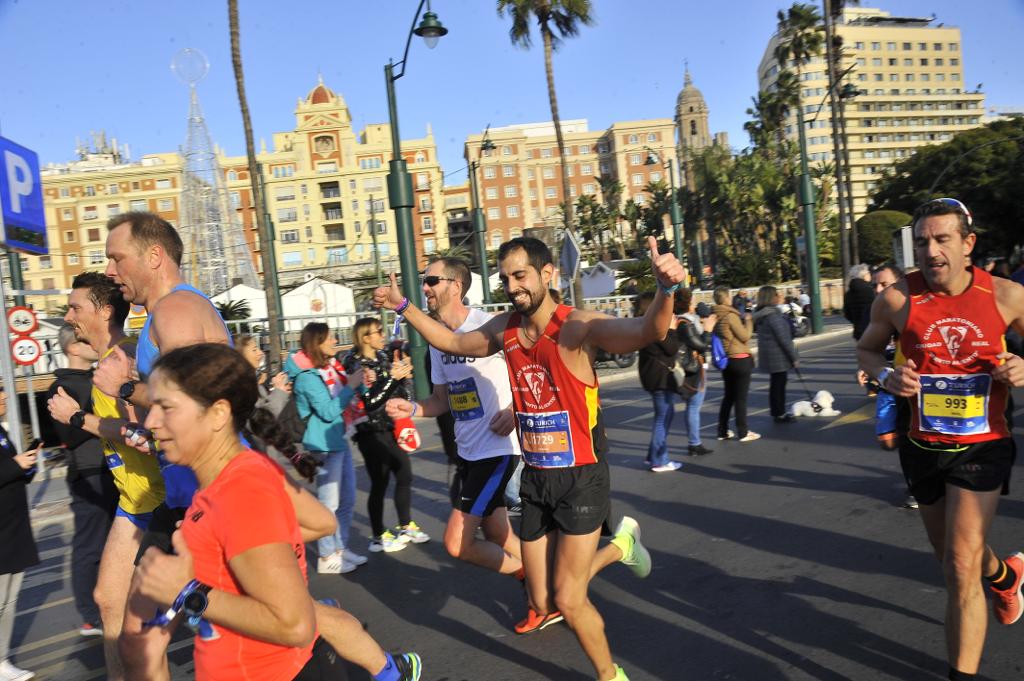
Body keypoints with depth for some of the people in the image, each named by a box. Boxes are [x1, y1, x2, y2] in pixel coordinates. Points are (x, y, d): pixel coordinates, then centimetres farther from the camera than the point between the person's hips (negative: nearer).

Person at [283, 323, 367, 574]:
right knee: (329, 503, 1)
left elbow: (348, 397, 16)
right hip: (324, 445, -9)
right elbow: (329, 412, -21)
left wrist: (361, 383, -2)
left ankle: (341, 548, 29)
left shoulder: (331, 366, 6)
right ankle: (326, 558, 13)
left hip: (339, 440, 9)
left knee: (347, 499, 16)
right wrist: (351, 386, -19)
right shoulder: (307, 376, -17)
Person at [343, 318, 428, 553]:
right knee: (380, 483, 0)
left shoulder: (382, 357, 9)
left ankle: (406, 526, 29)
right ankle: (379, 537, 15)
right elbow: (369, 403, -23)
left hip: (392, 428, 7)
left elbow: (398, 393, 12)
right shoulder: (355, 365, -12)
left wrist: (401, 374, -5)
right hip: (372, 433, -7)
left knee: (405, 477, 13)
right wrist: (392, 378, -23)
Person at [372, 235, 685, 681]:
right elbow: (453, 343, 19)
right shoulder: (504, 328, 1)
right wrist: (403, 307, 17)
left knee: (568, 602, -3)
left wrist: (665, 290, -54)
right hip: (535, 478, 6)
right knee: (543, 603, 13)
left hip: (581, 478, -6)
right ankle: (618, 545, 39)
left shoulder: (578, 326, -18)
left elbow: (647, 332, -34)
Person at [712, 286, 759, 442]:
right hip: (740, 360, -7)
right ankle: (743, 432, 8)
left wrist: (741, 318, 12)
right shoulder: (730, 315, -18)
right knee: (741, 397, 1)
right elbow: (745, 336, -14)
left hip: (726, 360, 7)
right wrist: (748, 320, -1)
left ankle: (723, 431, 20)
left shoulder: (715, 316, 3)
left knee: (728, 396, 16)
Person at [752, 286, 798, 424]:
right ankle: (780, 414, 9)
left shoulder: (760, 315, 10)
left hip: (768, 355, 9)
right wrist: (793, 357, -12)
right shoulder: (773, 314, -19)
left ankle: (777, 412, 25)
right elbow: (783, 338, -19)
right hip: (778, 356, -9)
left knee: (775, 383, 16)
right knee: (779, 384, 0)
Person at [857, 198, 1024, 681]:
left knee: (961, 568, -10)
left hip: (982, 446, -2)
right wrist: (886, 376, -16)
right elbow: (867, 349, 5)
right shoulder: (896, 299, -10)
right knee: (950, 557, 21)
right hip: (923, 446, 3)